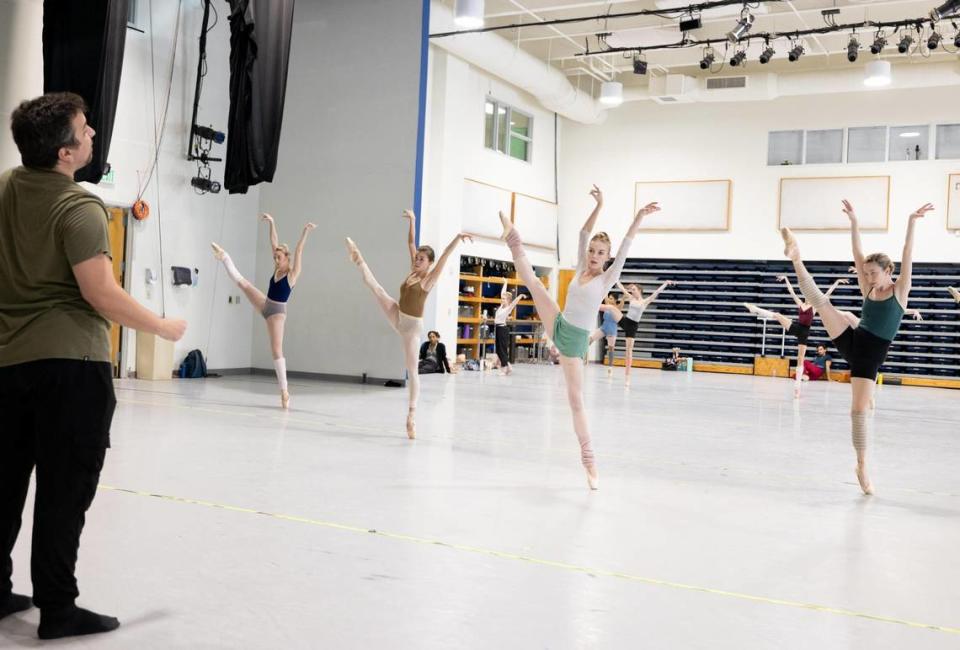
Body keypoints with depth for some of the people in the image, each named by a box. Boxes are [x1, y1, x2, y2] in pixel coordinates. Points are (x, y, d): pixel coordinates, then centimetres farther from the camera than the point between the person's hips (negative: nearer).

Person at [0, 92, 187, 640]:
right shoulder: (79, 208, -15)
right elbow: (101, 294, -21)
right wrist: (164, 328, -9)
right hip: (71, 362, -7)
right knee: (65, 490, 0)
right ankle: (58, 610, 7)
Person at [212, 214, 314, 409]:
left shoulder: (293, 273, -12)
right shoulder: (277, 269, 5)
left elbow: (298, 250, -23)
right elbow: (274, 244, 7)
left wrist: (305, 231, -33)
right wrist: (272, 223, 5)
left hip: (277, 311, -7)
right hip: (264, 305, 7)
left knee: (277, 350, -10)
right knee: (241, 281, -2)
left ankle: (284, 391, -9)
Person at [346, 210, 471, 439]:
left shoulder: (430, 278, -12)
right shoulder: (413, 271, 4)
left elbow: (445, 256, -25)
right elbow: (411, 243, 7)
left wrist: (457, 238, -35)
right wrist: (412, 221, 4)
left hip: (413, 326, -6)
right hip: (397, 318, 6)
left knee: (412, 370, -6)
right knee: (375, 287, -8)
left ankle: (412, 414, -5)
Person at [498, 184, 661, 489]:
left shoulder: (607, 278, -5)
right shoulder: (580, 269, 6)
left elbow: (624, 248, -15)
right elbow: (583, 234, 5)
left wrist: (640, 216, -23)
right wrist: (598, 206, -3)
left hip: (575, 340, -4)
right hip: (558, 327, 4)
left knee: (576, 400, -3)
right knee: (531, 279, -4)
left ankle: (588, 457, 4)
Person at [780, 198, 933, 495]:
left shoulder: (900, 290, 1)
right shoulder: (868, 290, 9)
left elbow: (907, 254, -10)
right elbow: (858, 254, 5)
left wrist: (911, 222, -20)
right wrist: (854, 222, 0)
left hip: (871, 355, -3)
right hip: (851, 342, 3)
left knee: (859, 410, -4)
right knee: (821, 302, -17)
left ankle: (862, 466, 6)